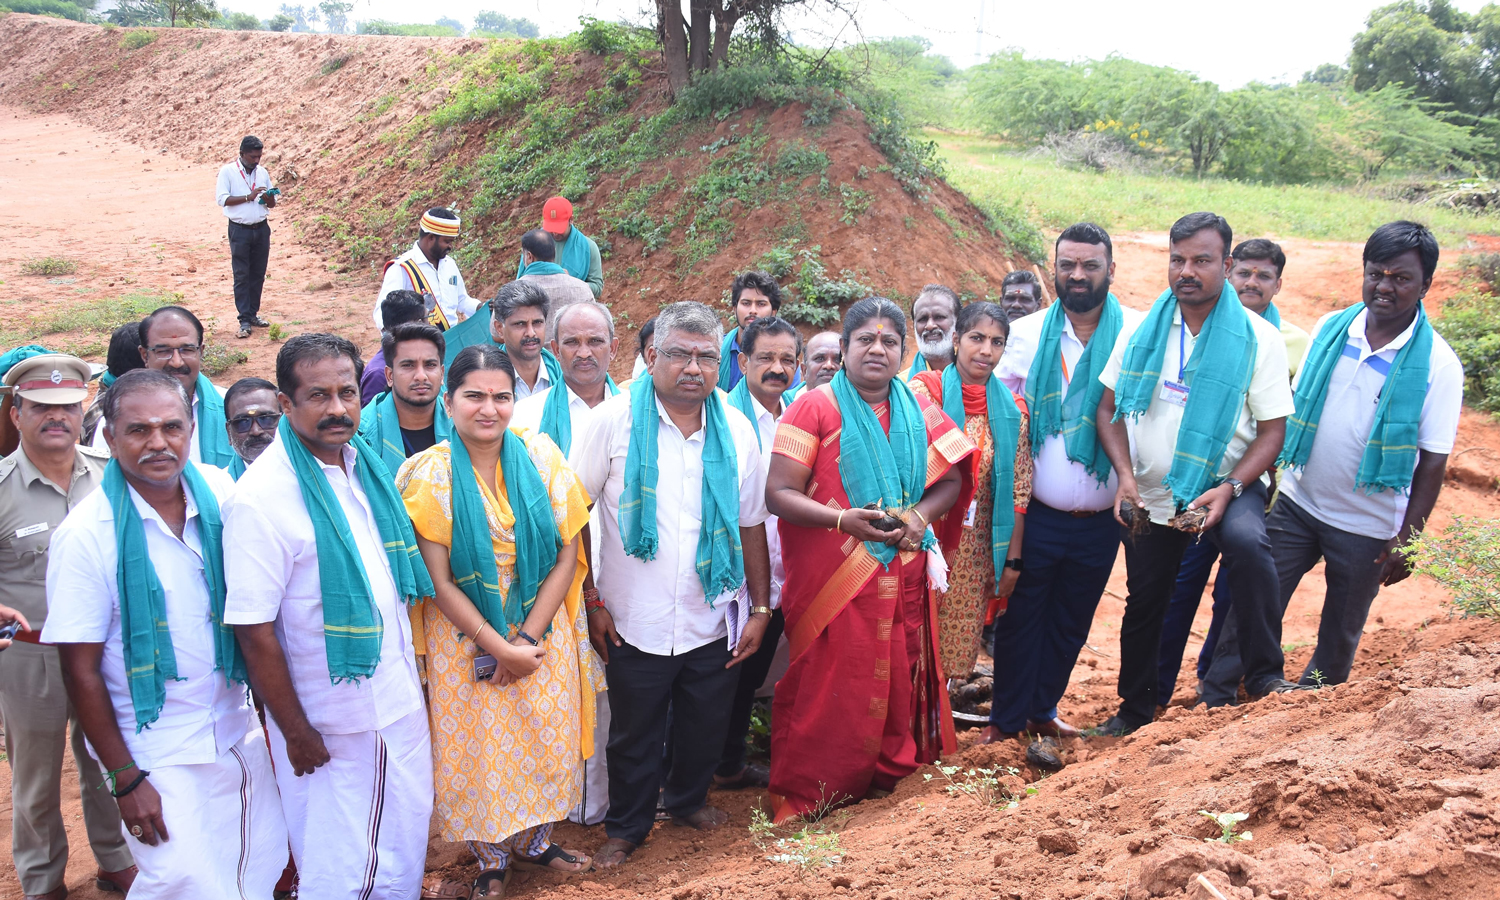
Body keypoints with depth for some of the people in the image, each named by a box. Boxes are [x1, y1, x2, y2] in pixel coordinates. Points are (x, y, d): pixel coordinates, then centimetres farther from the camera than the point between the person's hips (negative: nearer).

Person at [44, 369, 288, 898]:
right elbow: (81, 669, -11)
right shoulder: (85, 535, -15)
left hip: (237, 733, 4)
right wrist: (125, 779, -10)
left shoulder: (220, 493, -4)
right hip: (156, 756, -4)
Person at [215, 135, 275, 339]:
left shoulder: (263, 173, 11)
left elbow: (272, 205, 15)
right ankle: (244, 320, -2)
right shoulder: (227, 171, -2)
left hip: (261, 229, 4)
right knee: (241, 276, -3)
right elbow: (221, 198, -12)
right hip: (240, 230, -4)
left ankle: (253, 313, 18)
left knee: (258, 274, 7)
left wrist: (269, 198, -8)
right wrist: (249, 197, -19)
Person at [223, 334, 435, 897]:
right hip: (332, 726, -6)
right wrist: (296, 734, -15)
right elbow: (254, 632, -20)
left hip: (400, 701, 7)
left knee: (404, 850, 21)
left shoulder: (365, 465, 1)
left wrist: (412, 675, 13)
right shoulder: (262, 497, -22)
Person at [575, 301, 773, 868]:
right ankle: (627, 827, 36)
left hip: (715, 625, 3)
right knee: (634, 736, 13)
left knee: (705, 729, 18)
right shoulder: (614, 421, -10)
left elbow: (751, 526, 7)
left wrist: (760, 609, 7)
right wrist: (590, 602, -5)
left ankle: (689, 799, 46)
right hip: (634, 624, -3)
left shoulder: (736, 430, 0)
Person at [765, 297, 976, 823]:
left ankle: (887, 772, 33)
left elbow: (951, 479, 12)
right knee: (830, 687, 2)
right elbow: (778, 493, -11)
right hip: (831, 579, -4)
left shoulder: (918, 411, 9)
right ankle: (810, 791, 20)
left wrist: (920, 514, -9)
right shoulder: (815, 407, -6)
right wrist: (844, 519, -24)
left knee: (897, 677, 11)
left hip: (901, 578, 4)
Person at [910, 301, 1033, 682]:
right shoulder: (924, 390, -5)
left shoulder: (1012, 410, 6)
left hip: (974, 552, 3)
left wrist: (1013, 559, 5)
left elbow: (1018, 490, 7)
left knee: (957, 647, 9)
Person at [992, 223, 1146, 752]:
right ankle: (1007, 717, 25)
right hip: (1035, 514, 0)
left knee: (1071, 624, 16)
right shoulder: (1027, 333, -1)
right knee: (1020, 618, 9)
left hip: (1101, 521, 1)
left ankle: (1042, 711, 34)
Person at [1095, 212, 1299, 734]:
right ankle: (1136, 707, 38)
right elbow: (1109, 408, 3)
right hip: (1151, 495, 3)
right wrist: (1125, 474, -12)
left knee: (1248, 544, -35)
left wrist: (1229, 490, -24)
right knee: (1144, 602, 15)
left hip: (1224, 484, -3)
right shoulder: (1141, 331, -1)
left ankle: (1265, 675, -20)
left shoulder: (1258, 338, -9)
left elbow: (1272, 430, -10)